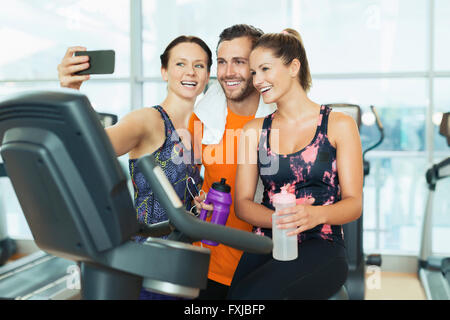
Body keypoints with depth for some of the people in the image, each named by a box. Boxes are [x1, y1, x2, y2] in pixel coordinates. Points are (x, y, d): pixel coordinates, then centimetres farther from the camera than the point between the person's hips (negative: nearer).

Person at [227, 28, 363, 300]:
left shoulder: (339, 125, 3)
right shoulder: (254, 130, 13)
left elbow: (354, 203, 0)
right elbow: (242, 202, 7)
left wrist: (315, 214, -23)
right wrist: (277, 219, -15)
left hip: (322, 246, -3)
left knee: (251, 294, -31)